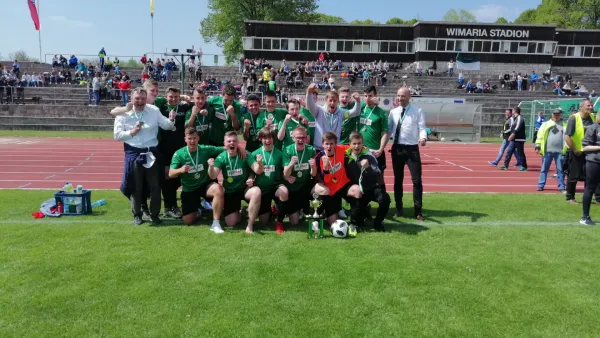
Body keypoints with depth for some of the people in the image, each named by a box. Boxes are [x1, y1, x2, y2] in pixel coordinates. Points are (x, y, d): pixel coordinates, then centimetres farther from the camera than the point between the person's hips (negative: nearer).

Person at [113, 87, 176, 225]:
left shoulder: (154, 111, 2)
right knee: (136, 186, 8)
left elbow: (166, 126, -4)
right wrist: (132, 132, -19)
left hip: (152, 152, 1)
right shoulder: (123, 114, -2)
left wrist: (171, 120, -25)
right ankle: (137, 215, 24)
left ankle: (154, 215, 20)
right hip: (133, 154, -1)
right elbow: (117, 135, -5)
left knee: (155, 185, 7)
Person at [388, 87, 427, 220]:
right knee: (398, 179, 12)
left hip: (412, 149, -3)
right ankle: (399, 208, 25)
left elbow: (422, 127, -8)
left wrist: (423, 138, -28)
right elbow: (388, 129, 8)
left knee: (417, 180, -2)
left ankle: (418, 211, 10)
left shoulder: (418, 111, -1)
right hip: (397, 148, 3)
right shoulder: (393, 112, 8)